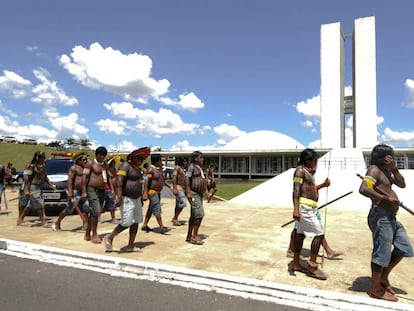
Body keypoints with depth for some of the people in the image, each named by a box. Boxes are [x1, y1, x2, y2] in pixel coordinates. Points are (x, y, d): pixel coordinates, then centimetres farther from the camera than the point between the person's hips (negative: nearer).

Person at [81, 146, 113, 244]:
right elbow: (84, 177, -9)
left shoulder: (105, 164, 16)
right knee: (96, 212, -16)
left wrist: (112, 189, 9)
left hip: (102, 191, 7)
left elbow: (108, 177, 20)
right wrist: (84, 192, -17)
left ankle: (87, 234, 20)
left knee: (93, 213, 11)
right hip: (92, 190, -7)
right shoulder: (90, 163, -4)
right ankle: (94, 235, -8)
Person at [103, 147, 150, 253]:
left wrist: (141, 198, 22)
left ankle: (130, 246, 17)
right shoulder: (126, 165, -12)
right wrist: (119, 198, -28)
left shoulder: (138, 168, 14)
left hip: (136, 199, 9)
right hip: (127, 199, -9)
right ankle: (109, 237, 12)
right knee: (126, 223, -9)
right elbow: (119, 182, -21)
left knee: (136, 223, 8)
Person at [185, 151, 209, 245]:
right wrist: (188, 192, -24)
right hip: (193, 194, -10)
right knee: (199, 214, -14)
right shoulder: (191, 166, -11)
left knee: (193, 216, 11)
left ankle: (189, 236, 17)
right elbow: (187, 179, -18)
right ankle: (194, 236, -7)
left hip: (199, 194, 10)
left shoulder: (199, 167, 16)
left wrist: (205, 190, 17)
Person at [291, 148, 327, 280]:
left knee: (300, 233, 12)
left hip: (310, 207, 10)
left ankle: (296, 263, 19)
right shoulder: (300, 170, -11)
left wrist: (323, 185, 20)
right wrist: (296, 209, -28)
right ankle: (312, 266, -1)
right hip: (304, 206, -10)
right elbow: (296, 190, -21)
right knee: (319, 233, -8)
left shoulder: (307, 172, 18)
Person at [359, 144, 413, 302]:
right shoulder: (374, 169, -12)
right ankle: (376, 290, 11)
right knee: (382, 253, -3)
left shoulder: (386, 171, 18)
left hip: (391, 217, 10)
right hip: (381, 216, -10)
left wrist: (394, 168, 4)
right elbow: (363, 189, -27)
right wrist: (385, 198, -24)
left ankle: (384, 277, 31)